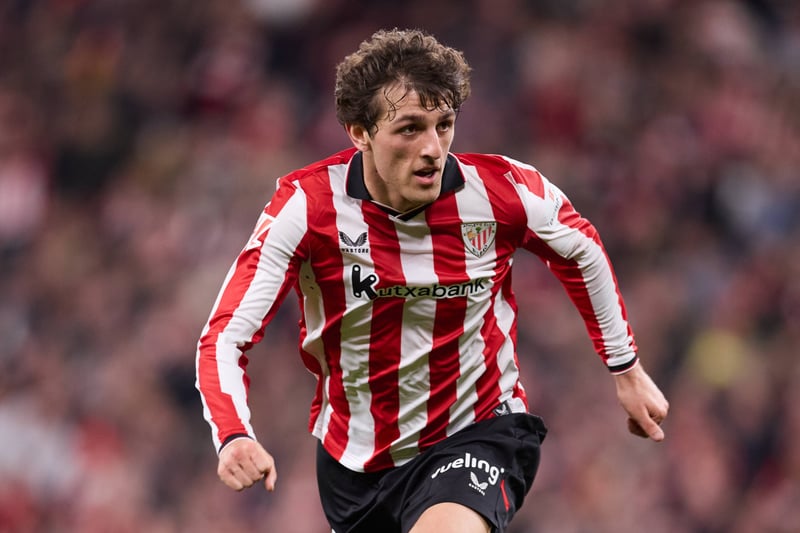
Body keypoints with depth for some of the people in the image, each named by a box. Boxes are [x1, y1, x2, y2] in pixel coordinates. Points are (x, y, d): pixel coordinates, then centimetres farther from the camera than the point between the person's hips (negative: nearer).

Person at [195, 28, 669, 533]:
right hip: (354, 457, 2)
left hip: (477, 433, -2)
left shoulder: (502, 191, -16)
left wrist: (627, 369, 15)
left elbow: (581, 250, 7)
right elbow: (226, 337, -20)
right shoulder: (307, 205, -19)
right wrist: (235, 438, -39)